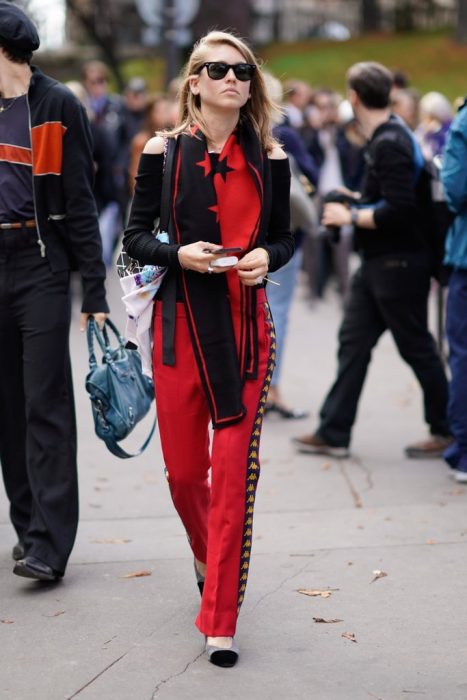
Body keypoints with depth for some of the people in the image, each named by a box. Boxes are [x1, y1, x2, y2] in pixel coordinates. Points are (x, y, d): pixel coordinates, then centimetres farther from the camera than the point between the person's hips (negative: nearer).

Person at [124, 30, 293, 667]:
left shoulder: (269, 158, 5)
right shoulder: (164, 151, 1)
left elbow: (284, 237, 13)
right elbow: (135, 236, 4)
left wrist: (267, 257, -9)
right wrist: (180, 253, -15)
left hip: (247, 324, 0)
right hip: (182, 321, 0)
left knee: (235, 469, -6)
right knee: (183, 470, 7)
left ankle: (221, 620, 2)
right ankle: (209, 558, 41)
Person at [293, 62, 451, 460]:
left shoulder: (389, 144, -19)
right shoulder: (385, 138, 11)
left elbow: (399, 211, -26)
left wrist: (350, 217, -16)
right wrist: (359, 202, 14)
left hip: (398, 263, -10)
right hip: (377, 263, 10)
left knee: (417, 348, 2)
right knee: (353, 344, 8)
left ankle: (447, 432, 15)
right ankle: (334, 434, 12)